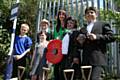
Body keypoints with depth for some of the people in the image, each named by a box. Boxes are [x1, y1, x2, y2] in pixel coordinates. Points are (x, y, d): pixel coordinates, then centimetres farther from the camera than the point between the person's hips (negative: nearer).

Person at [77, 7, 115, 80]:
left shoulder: (103, 24, 11)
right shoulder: (83, 29, 23)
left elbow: (111, 37, 0)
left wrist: (97, 37, -11)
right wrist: (80, 42, 1)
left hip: (98, 58, -5)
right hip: (86, 60, 5)